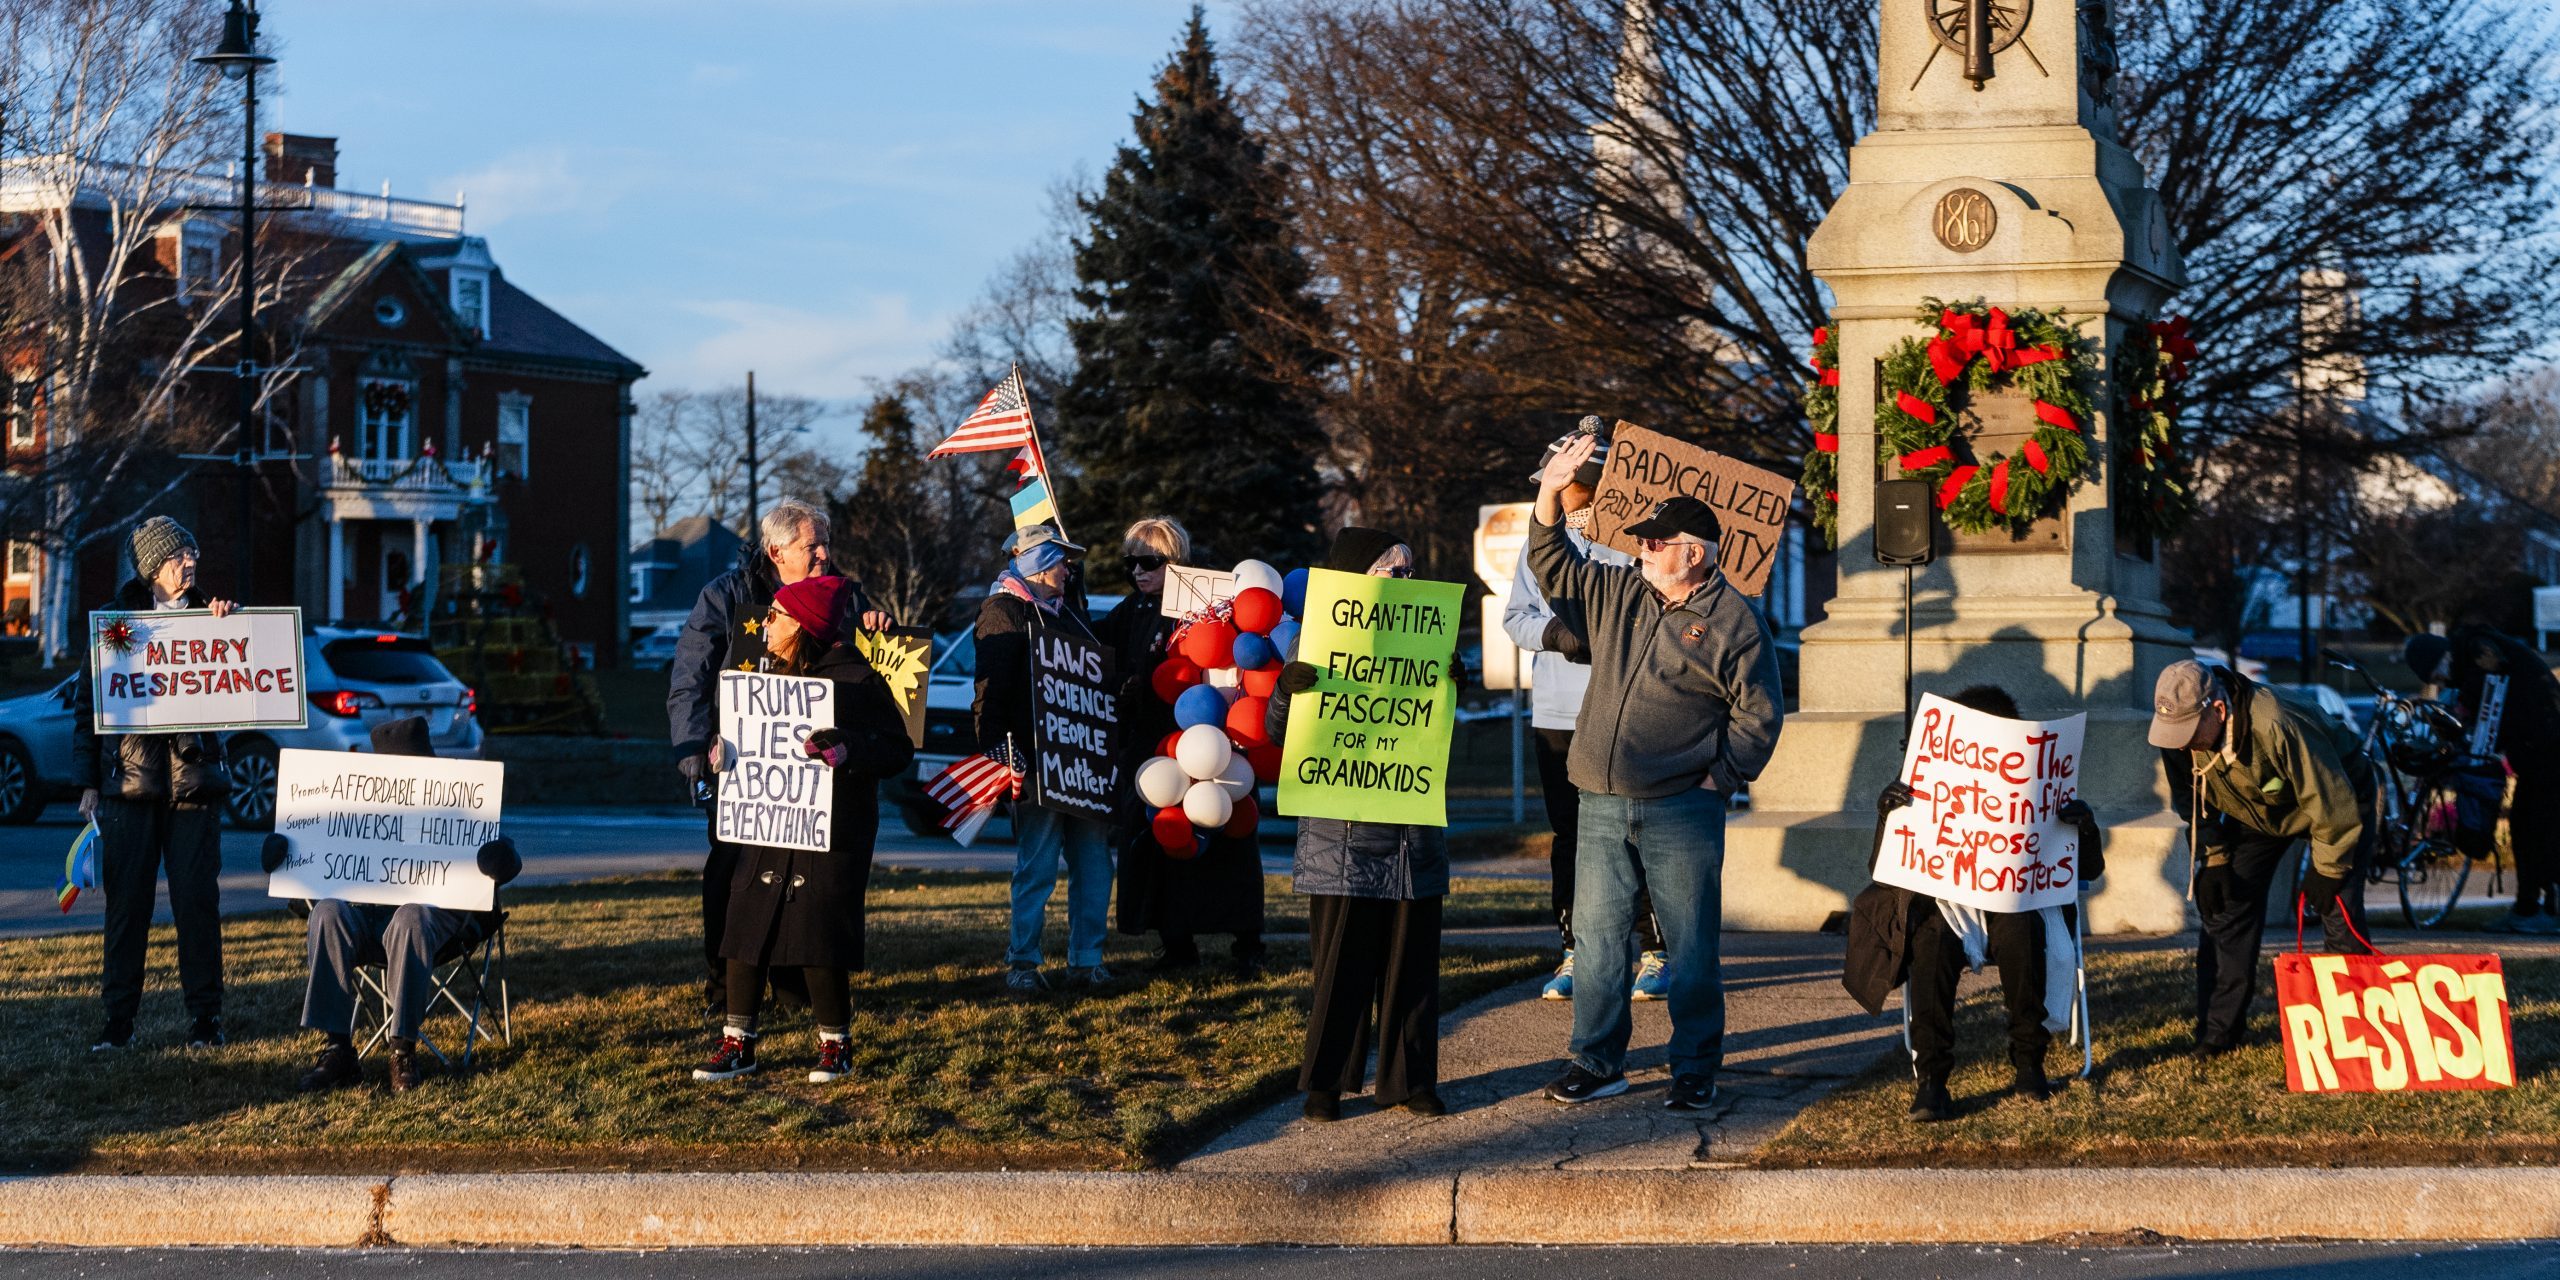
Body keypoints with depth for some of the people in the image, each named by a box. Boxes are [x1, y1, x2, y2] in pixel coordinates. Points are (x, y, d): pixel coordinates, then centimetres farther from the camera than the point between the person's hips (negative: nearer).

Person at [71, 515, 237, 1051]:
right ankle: (118, 1016, 9)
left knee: (198, 899, 0)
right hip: (130, 780, -1)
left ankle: (205, 1016, 7)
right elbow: (87, 700, 6)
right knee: (126, 901, 1)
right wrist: (89, 781, 1)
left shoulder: (206, 616, 10)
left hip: (194, 780, 1)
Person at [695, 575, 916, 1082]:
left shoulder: (856, 681, -9)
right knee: (744, 929, 3)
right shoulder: (768, 674, 12)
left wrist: (847, 751, -29)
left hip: (830, 835, -6)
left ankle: (835, 1046, 11)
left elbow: (898, 750, -12)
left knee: (821, 940, -4)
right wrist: (723, 753, 0)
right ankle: (737, 1043, 12)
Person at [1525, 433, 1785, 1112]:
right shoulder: (1618, 593, 11)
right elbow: (1552, 567, 20)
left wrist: (1720, 778, -6)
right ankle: (1597, 1063, 16)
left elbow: (1759, 714, -2)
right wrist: (1551, 496, 8)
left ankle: (1695, 1070, 10)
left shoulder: (1733, 621, -4)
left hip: (1682, 812, -5)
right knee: (1597, 936, 7)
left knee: (1691, 946, 1)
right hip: (1601, 807, 5)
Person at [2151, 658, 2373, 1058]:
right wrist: (2214, 860, -7)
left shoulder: (2277, 728, -44)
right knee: (2226, 904, -5)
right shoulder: (2178, 731, -25)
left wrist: (2326, 870, -21)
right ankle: (2218, 1030, 1)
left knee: (2338, 916, -14)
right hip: (2256, 811, 5)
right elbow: (2190, 800, -3)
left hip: (2336, 797, -5)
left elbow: (2335, 804, -31)